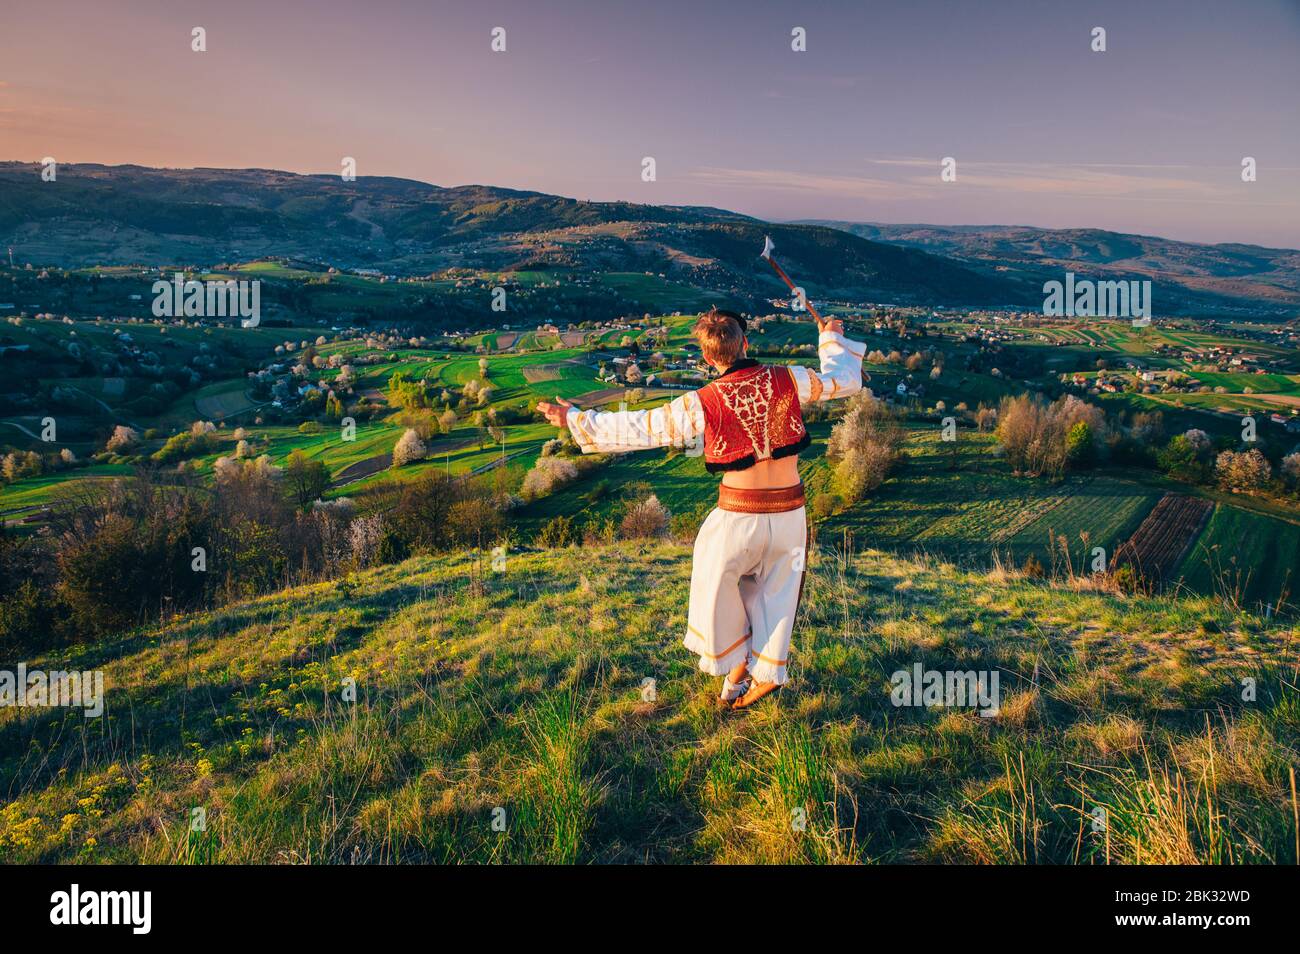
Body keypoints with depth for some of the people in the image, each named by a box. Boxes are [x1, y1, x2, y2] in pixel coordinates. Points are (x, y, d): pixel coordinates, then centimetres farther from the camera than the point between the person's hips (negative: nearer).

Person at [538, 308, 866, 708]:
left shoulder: (703, 404, -13)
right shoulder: (786, 380, -7)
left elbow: (638, 428, -5)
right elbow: (844, 379, 10)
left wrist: (576, 419, 5)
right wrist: (832, 338, 30)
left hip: (738, 514, -3)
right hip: (790, 510, 3)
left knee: (718, 583, 20)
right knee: (775, 591, 20)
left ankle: (737, 668, 30)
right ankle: (765, 672, 26)